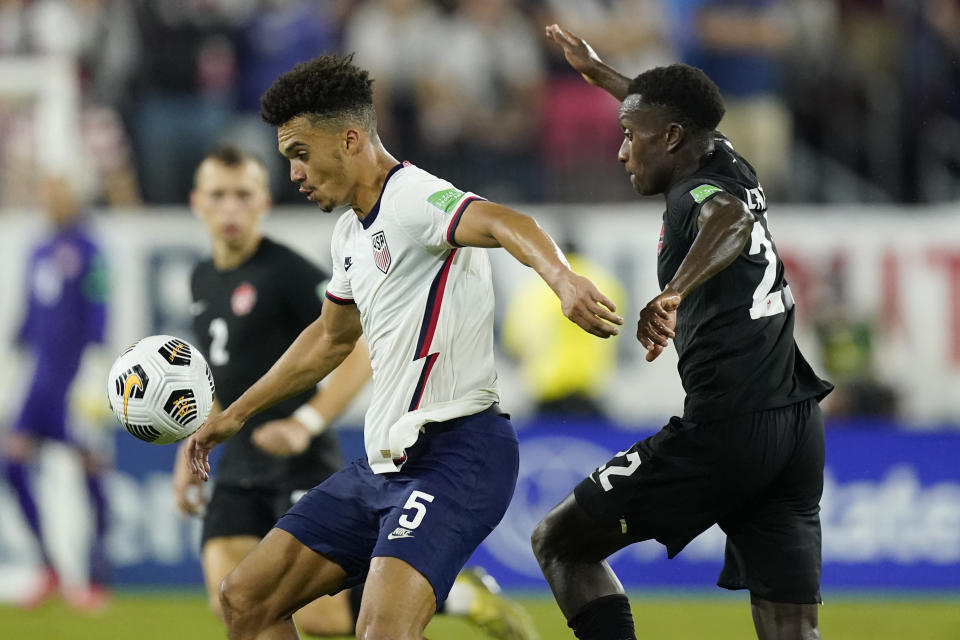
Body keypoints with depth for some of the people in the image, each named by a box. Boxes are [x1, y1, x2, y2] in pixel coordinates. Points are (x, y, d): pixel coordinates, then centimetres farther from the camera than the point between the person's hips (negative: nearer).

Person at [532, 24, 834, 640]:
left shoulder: (697, 193, -7)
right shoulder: (734, 171, 17)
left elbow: (731, 221, -35)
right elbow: (674, 113, 41)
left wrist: (674, 292, -51)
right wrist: (599, 72, 55)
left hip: (724, 430, -8)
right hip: (798, 430, 8)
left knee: (559, 543, 9)